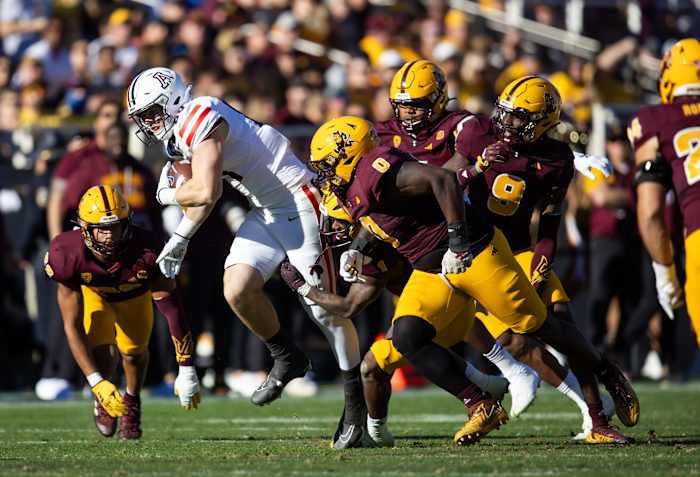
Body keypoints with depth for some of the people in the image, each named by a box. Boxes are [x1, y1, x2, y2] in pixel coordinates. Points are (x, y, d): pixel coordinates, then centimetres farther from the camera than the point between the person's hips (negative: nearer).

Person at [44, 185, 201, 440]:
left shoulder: (145, 251, -42)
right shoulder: (68, 255, -40)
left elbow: (171, 308, -34)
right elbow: (72, 326, -35)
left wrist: (186, 371, -34)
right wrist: (97, 383, -41)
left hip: (134, 293, 1)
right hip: (92, 292, -1)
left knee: (134, 350, -11)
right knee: (99, 347, -19)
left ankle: (132, 401, 24)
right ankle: (103, 398, 15)